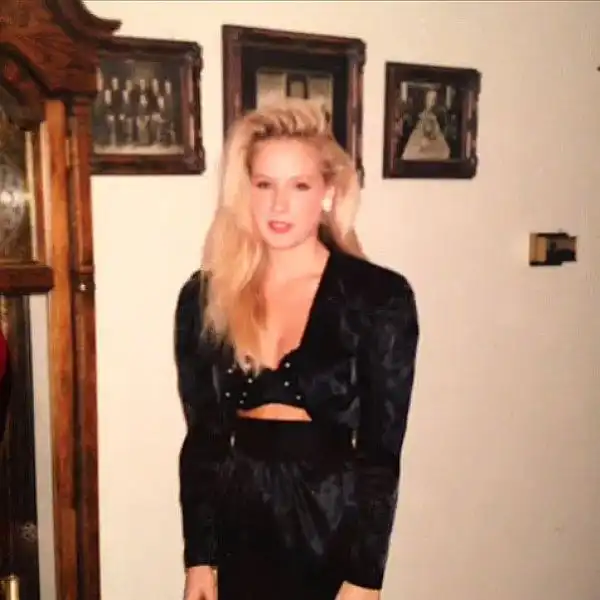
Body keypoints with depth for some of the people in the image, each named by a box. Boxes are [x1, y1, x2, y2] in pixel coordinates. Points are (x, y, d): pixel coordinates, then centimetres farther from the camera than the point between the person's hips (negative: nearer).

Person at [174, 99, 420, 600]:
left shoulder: (380, 297, -9)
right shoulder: (205, 297, 0)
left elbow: (381, 451, -8)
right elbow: (201, 437, 3)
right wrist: (199, 557, 2)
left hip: (330, 532, -2)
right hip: (237, 533, 3)